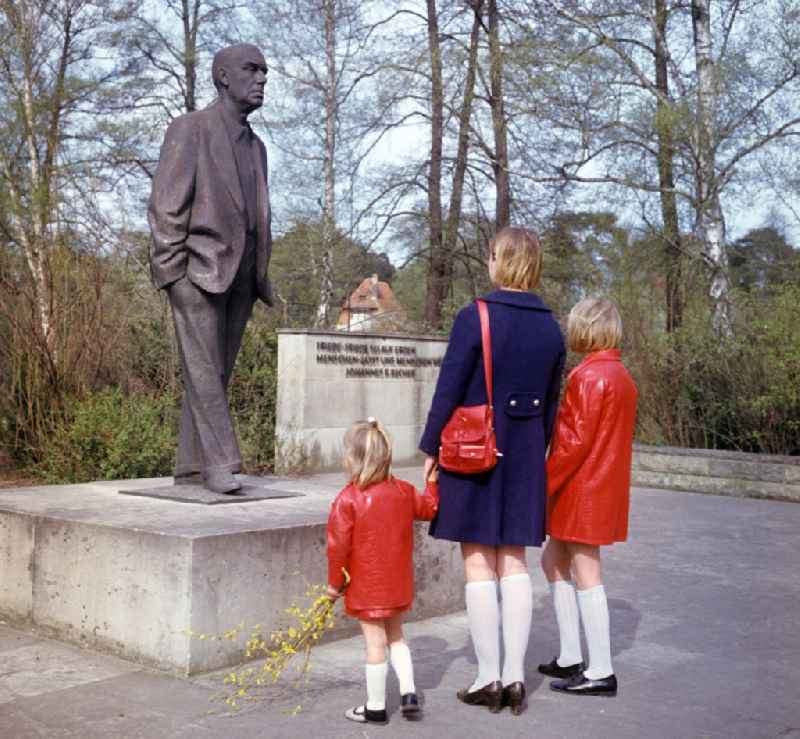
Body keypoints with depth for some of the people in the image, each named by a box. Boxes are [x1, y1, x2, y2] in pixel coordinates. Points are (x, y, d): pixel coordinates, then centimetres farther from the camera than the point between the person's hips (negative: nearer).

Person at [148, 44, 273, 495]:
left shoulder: (257, 147, 21)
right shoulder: (190, 129, 1)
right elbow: (166, 207, -7)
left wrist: (260, 276, 13)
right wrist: (172, 272, -14)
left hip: (240, 274, 7)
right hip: (199, 268, -6)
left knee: (217, 373, 4)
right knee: (203, 370, -11)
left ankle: (191, 467, 8)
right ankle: (220, 464, -14)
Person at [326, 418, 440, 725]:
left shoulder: (347, 500, -19)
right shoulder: (403, 491, -2)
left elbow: (338, 546, -16)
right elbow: (428, 508, 15)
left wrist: (334, 582, -4)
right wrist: (432, 481, 27)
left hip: (366, 588, -5)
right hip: (398, 583, 5)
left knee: (375, 643, 4)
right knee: (396, 637, 22)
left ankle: (375, 707, 15)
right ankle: (408, 692, 16)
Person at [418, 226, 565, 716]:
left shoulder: (474, 317, -13)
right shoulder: (551, 328, 4)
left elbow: (448, 392, -12)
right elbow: (550, 405, 10)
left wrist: (430, 450, -2)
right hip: (525, 457, 5)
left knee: (479, 566, 4)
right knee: (514, 564, 12)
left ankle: (489, 679, 9)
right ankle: (515, 677, 15)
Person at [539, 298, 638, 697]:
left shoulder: (588, 376, -16)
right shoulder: (621, 375, 12)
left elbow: (575, 440, -20)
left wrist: (543, 484, -15)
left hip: (582, 487, -9)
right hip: (607, 486, 9)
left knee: (585, 574, -2)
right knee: (553, 561, 17)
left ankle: (600, 673, 5)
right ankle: (569, 659, 22)